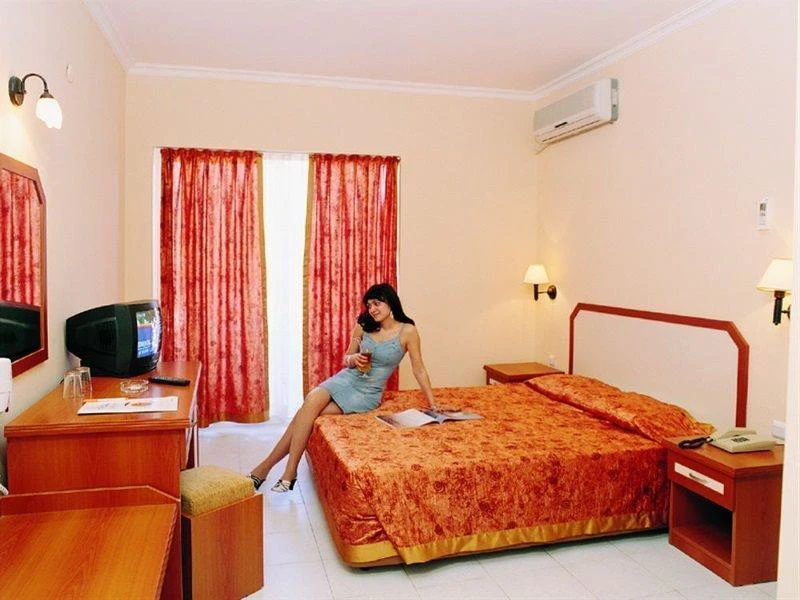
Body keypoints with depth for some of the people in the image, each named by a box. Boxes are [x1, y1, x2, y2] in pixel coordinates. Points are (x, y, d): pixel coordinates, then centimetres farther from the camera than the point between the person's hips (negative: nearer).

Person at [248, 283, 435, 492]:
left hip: (367, 393, -3)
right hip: (346, 379, 4)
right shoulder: (363, 325, 5)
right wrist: (354, 359, -11)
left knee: (308, 413, -22)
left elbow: (419, 369, -2)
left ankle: (264, 467, -14)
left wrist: (433, 405, -1)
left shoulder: (407, 331, -7)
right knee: (312, 400, -28)